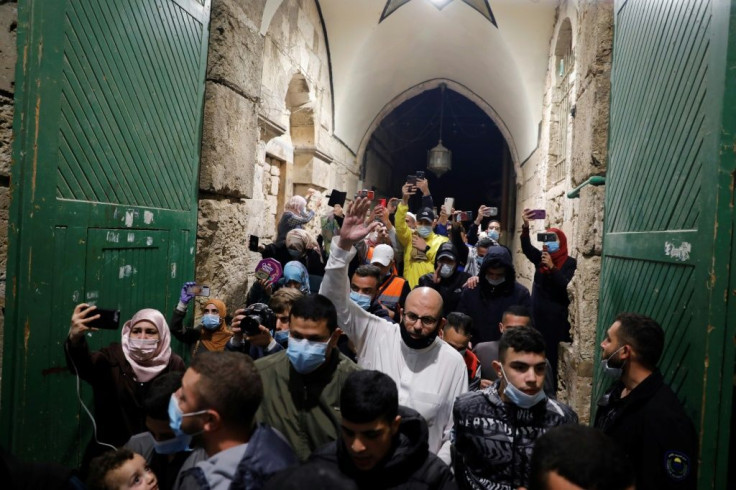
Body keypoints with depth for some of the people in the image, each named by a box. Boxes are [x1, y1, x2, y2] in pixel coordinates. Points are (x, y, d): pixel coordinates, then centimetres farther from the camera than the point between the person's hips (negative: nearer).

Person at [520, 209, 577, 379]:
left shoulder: (569, 262, -4)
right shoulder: (540, 257, 5)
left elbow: (563, 284, -17)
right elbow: (526, 247, -13)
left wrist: (552, 267, -32)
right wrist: (526, 226, -28)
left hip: (555, 314, -3)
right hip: (537, 311, 3)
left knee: (550, 351, 1)